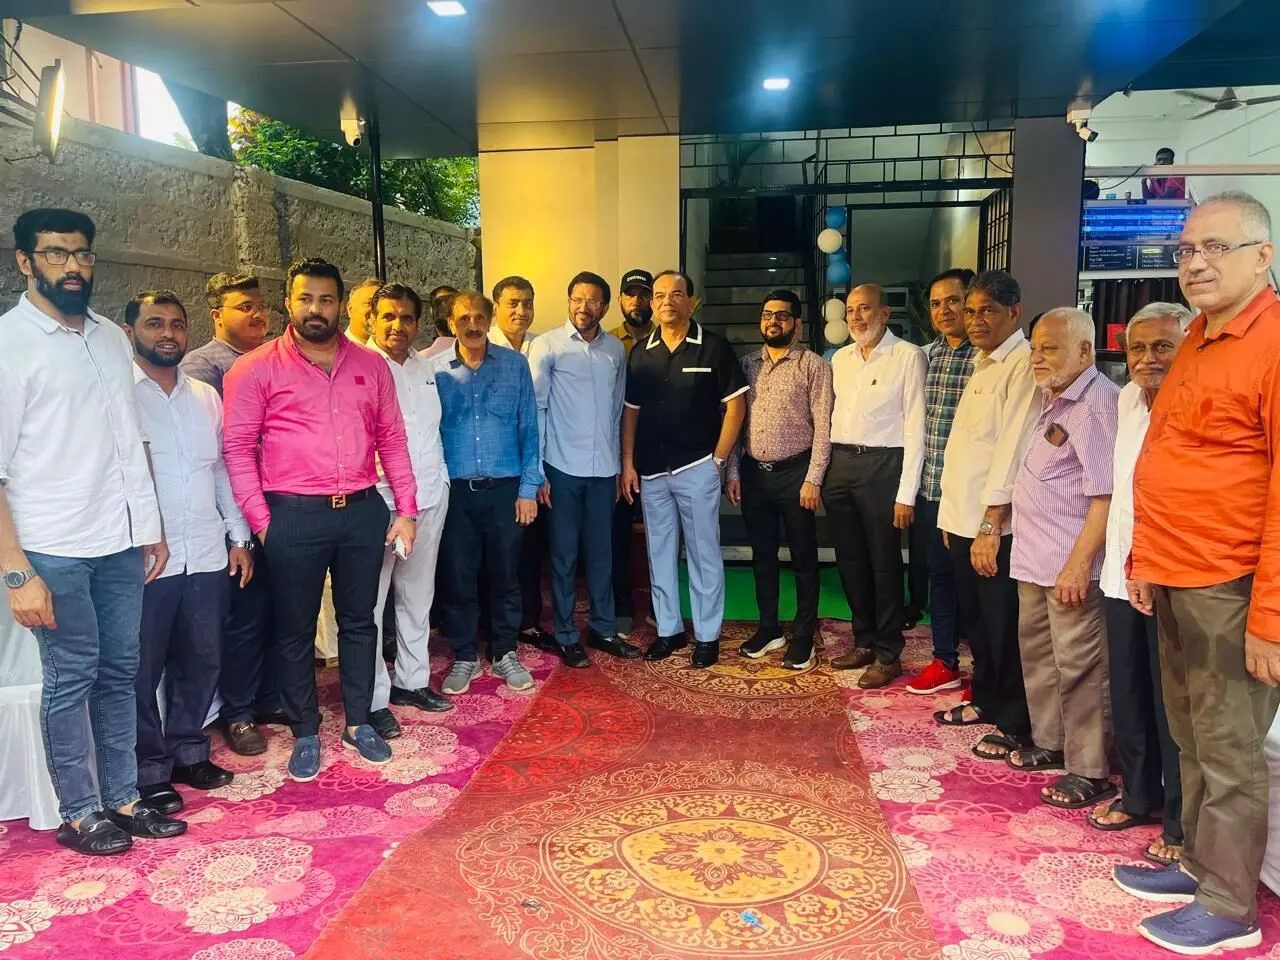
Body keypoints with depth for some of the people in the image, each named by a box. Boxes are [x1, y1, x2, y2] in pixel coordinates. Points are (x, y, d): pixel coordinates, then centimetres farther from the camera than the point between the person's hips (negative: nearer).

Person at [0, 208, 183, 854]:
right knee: (71, 678, 4)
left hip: (122, 542, 6)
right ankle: (79, 814, 20)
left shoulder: (112, 339, 10)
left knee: (119, 672, 12)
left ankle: (122, 800, 24)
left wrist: (153, 526, 12)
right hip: (54, 550, -5)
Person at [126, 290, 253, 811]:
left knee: (202, 661, 13)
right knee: (143, 669, 6)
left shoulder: (206, 397, 12)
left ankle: (188, 752, 31)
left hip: (206, 555, 5)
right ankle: (150, 770, 21)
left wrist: (239, 536, 13)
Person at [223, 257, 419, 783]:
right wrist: (260, 517, -8)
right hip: (293, 516, -3)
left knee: (359, 620, 13)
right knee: (296, 629, 8)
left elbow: (392, 439, 9)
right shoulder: (256, 369, -2)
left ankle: (358, 723, 29)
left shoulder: (371, 365, 7)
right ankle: (305, 733, 25)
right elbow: (237, 446, -3)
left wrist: (406, 508, 4)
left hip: (363, 510, 3)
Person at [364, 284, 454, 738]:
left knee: (418, 595, 17)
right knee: (371, 602, 0)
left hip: (430, 497, 7)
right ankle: (373, 699, 11)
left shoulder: (425, 367, 12)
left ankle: (412, 679, 31)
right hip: (379, 500, -7)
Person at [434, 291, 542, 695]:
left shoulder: (515, 365, 1)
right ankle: (464, 657, 24)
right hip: (454, 490, 0)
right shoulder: (434, 370, -1)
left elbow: (529, 430, 2)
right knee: (456, 577, 8)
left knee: (505, 575, 10)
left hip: (505, 487, 0)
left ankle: (505, 654, 27)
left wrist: (528, 487, -2)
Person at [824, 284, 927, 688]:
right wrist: (822, 474, 9)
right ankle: (865, 641, 29)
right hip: (840, 463, 6)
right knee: (850, 561, 13)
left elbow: (916, 427, -10)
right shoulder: (840, 359, 13)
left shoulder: (908, 357, -6)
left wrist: (906, 493, -14)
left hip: (882, 464, -6)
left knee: (884, 563, 1)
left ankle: (888, 654, 15)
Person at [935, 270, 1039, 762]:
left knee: (1005, 628, 2)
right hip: (964, 519, 9)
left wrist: (990, 525, -21)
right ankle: (985, 701, 35)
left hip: (997, 524, -8)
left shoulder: (1025, 366, -13)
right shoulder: (982, 365, 16)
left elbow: (1013, 449, -20)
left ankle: (1015, 725, 16)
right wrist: (952, 516, 14)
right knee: (975, 620, 19)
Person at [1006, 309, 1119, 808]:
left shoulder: (1097, 403, -16)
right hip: (1036, 558, 10)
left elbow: (1106, 495, -22)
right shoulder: (1054, 398, 14)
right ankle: (1050, 743, 36)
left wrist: (1079, 561, -23)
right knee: (1038, 653, 20)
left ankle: (1089, 772, 13)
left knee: (1077, 667, 0)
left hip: (1070, 564, -10)